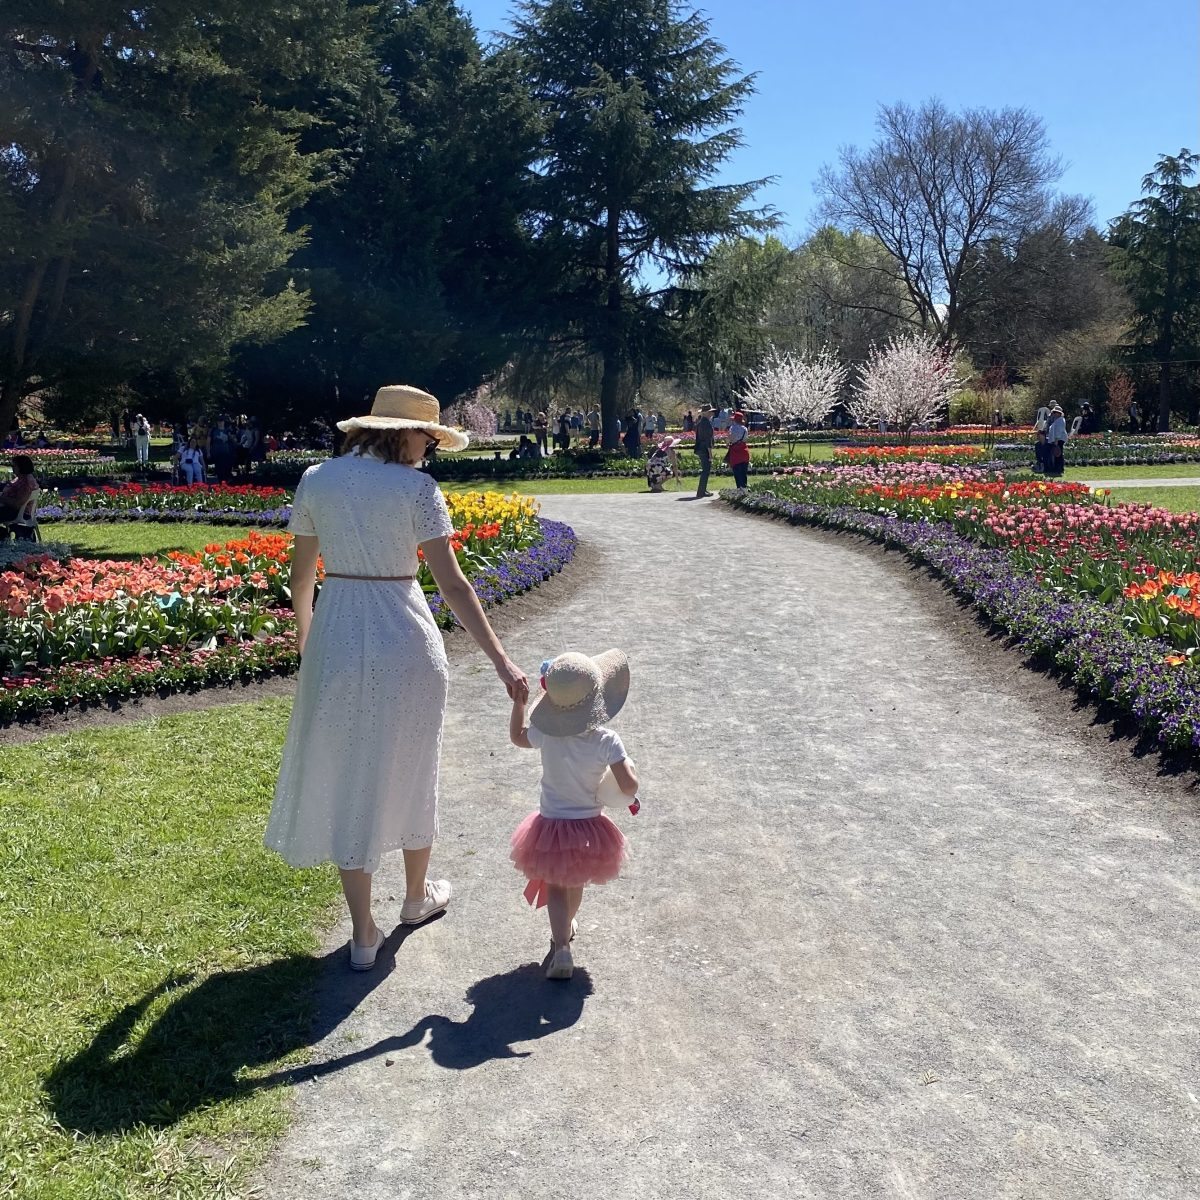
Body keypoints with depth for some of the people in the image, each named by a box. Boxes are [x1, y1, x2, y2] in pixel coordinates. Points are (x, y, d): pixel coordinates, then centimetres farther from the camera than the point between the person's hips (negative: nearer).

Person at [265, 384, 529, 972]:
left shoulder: (316, 480, 1)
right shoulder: (415, 488, -10)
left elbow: (301, 570, 10)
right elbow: (450, 583, -16)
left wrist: (303, 632, 27)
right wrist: (501, 661, -16)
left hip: (336, 638, 3)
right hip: (404, 639, -2)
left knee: (347, 775, 10)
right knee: (408, 769, 18)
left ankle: (363, 935, 15)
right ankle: (417, 895, 38)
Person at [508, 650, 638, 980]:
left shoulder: (546, 735, -18)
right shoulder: (606, 741, -24)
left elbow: (516, 736, 3)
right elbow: (629, 786, -25)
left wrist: (518, 701, 12)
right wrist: (627, 764, -5)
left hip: (551, 825, -1)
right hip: (589, 826, 1)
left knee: (555, 888, 13)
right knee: (576, 884, 26)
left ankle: (562, 947, -2)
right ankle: (567, 927, 51)